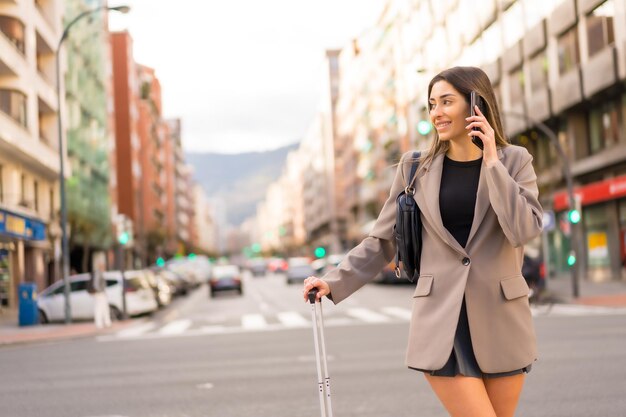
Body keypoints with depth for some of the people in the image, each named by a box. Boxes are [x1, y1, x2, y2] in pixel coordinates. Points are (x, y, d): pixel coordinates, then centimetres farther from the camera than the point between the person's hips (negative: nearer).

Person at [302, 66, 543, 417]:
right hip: (442, 322, -1)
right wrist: (334, 283, -1)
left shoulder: (515, 160, 4)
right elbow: (383, 241, 9)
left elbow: (524, 230, -11)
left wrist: (491, 160, -11)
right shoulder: (416, 167, 4)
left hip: (501, 322, 1)